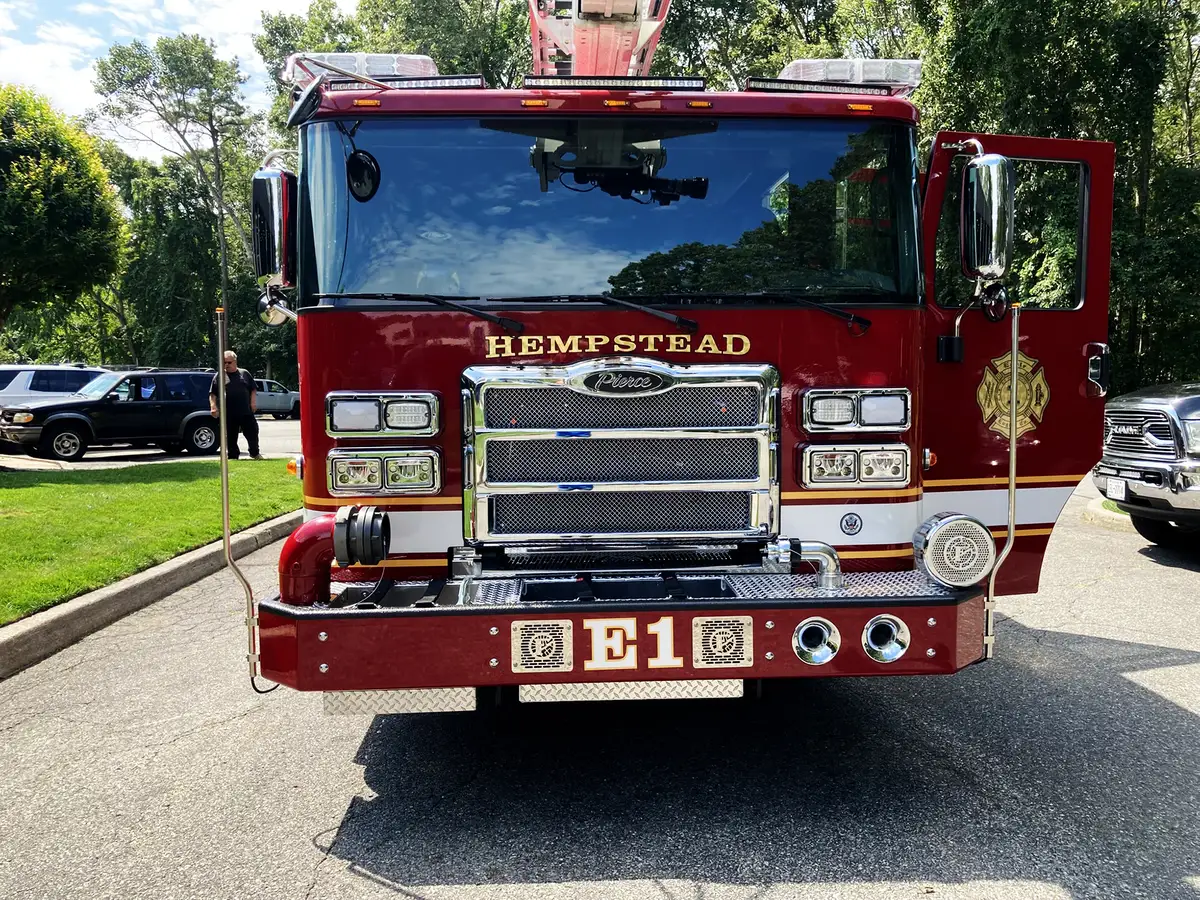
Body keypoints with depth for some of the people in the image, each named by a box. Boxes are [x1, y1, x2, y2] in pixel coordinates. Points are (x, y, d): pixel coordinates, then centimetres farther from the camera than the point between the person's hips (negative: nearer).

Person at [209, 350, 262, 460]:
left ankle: (255, 453, 22)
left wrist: (253, 402, -2)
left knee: (253, 433, 4)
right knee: (231, 438, 5)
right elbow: (212, 394, 5)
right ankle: (233, 456, 16)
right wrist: (213, 406, -9)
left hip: (246, 412, 1)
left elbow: (253, 390, 12)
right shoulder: (219, 376, 7)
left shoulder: (244, 374, 10)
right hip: (228, 414, 0)